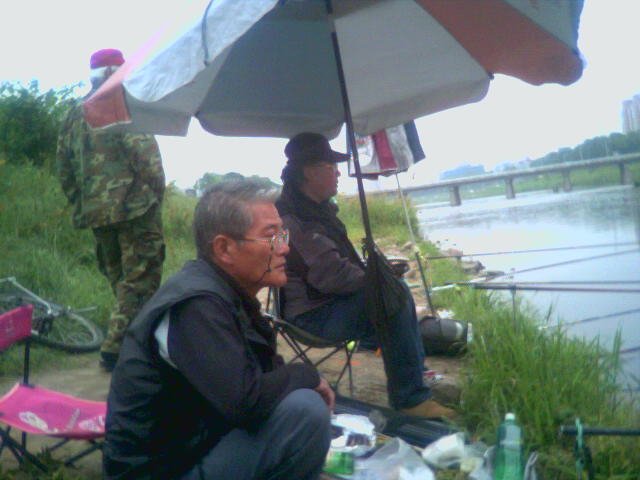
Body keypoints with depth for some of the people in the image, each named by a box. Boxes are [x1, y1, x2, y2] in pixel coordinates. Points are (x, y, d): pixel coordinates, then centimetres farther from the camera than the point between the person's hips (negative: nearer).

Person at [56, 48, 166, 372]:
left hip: (95, 212, 7)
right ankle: (116, 350, -6)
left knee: (119, 279, 17)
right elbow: (146, 155, -14)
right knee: (141, 279, -3)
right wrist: (156, 194, -4)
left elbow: (64, 168, 17)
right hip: (133, 207, -7)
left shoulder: (74, 114, 17)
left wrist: (81, 205, 21)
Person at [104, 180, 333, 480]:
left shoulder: (224, 293, 6)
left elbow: (263, 369, 16)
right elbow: (245, 401, -31)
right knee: (306, 410, -25)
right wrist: (307, 375, -15)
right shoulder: (196, 304, -24)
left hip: (195, 446, 10)